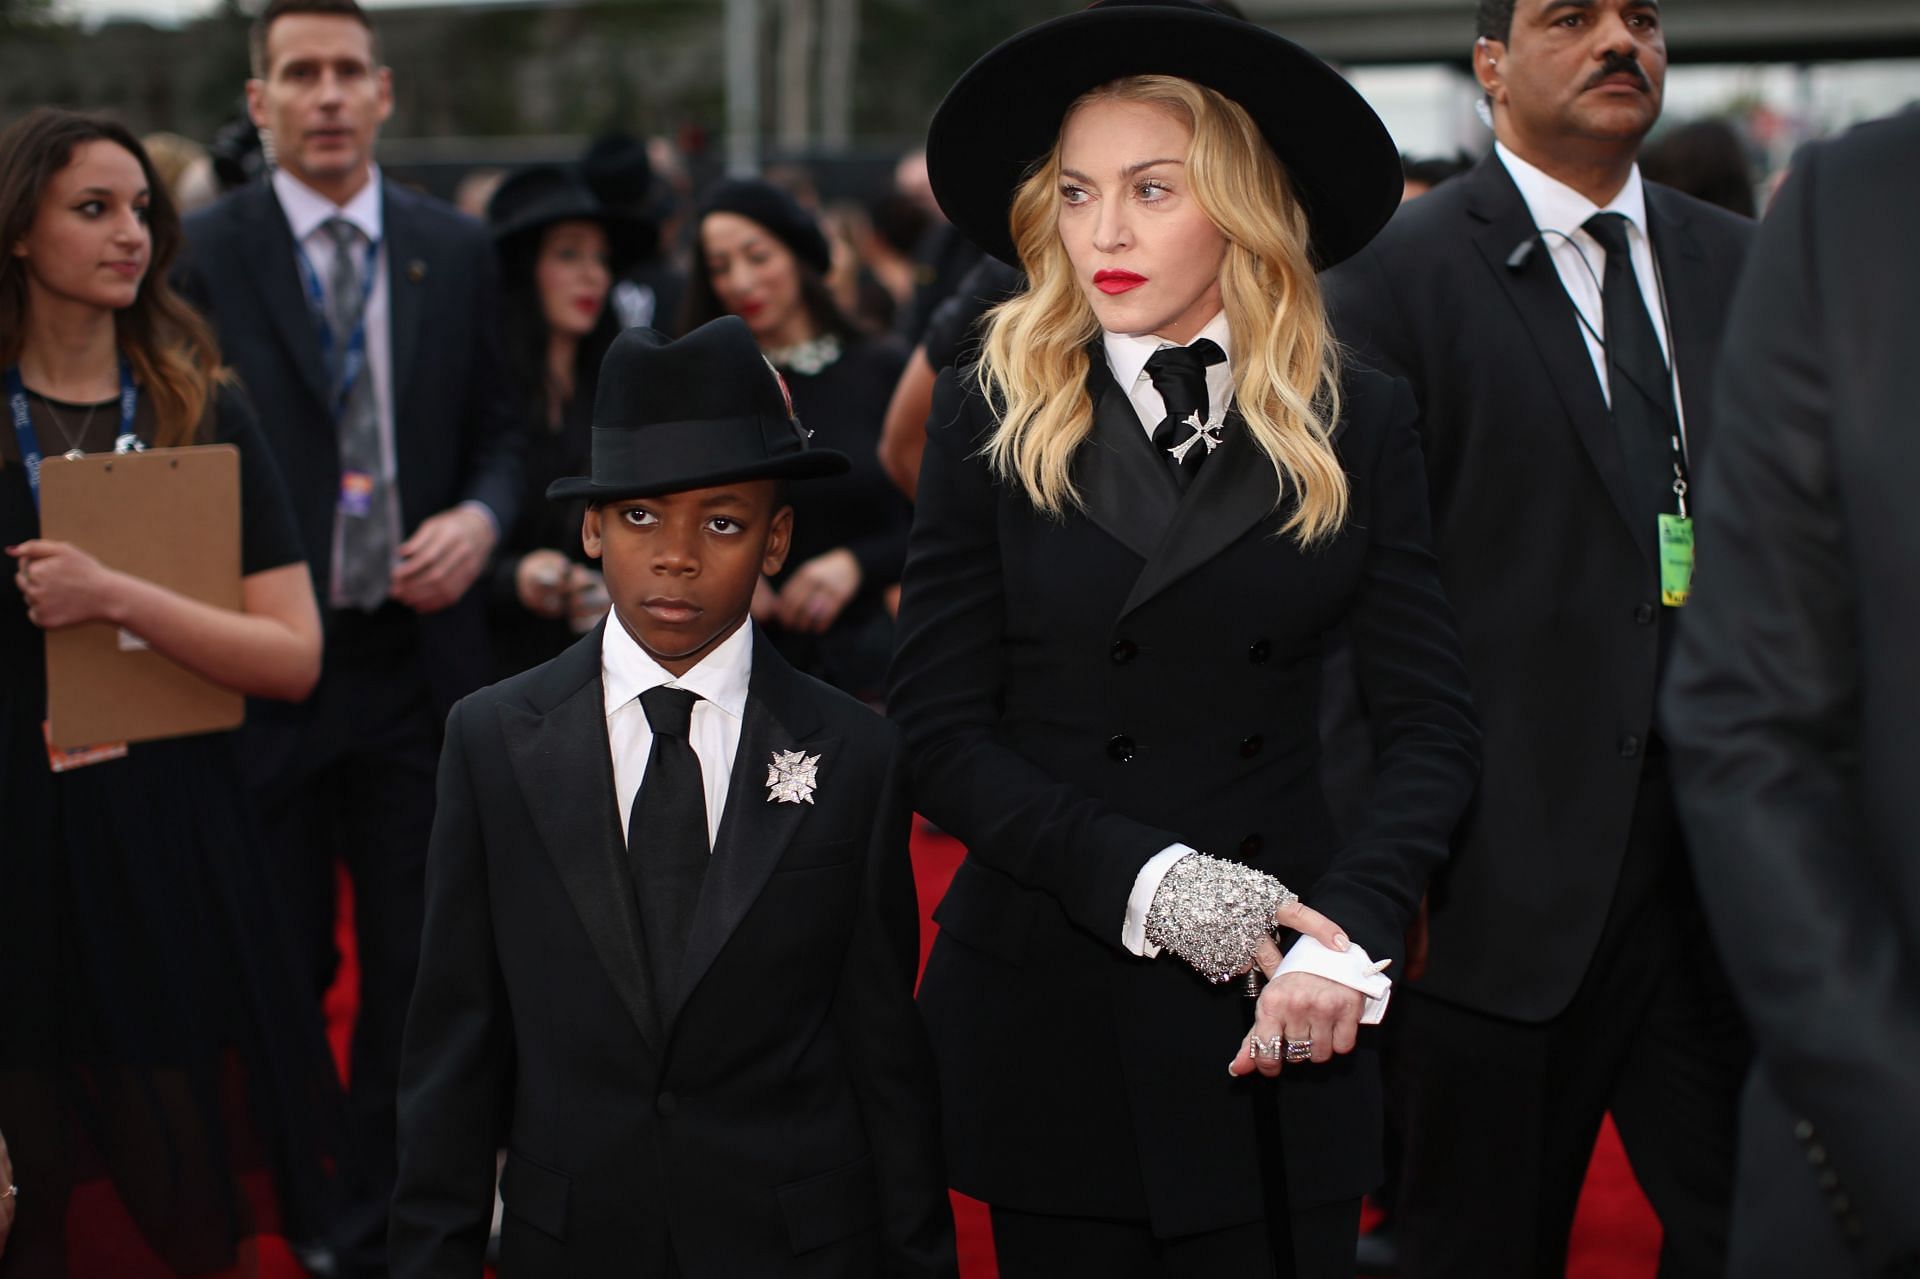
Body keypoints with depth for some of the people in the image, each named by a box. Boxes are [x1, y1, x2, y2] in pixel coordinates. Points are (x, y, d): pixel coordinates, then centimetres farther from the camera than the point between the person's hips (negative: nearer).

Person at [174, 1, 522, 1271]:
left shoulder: (458, 250, 6)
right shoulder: (204, 254, -3)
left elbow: (498, 431, 11)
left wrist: (481, 518, -9)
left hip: (417, 655, 3)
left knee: (416, 965, 10)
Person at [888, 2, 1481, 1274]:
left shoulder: (1360, 426, 2)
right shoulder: (991, 419, -1)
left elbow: (1433, 724, -1)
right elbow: (944, 734, -4)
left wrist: (1348, 932, -17)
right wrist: (1149, 879, -17)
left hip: (1285, 1020, 1)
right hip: (1049, 1011, -1)